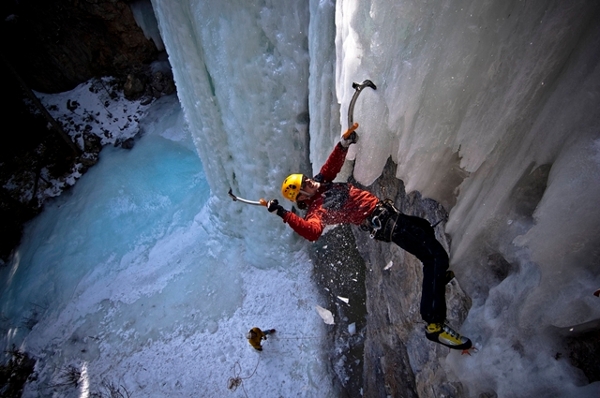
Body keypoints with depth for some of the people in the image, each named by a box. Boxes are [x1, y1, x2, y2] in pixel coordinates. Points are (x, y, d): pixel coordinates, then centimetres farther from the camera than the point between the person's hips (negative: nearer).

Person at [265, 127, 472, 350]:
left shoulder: (320, 182, 7)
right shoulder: (316, 209, -18)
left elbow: (333, 165, 16)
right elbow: (312, 231, -38)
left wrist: (344, 144, 0)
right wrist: (284, 214, -43)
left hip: (386, 210, 10)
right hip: (384, 223, -10)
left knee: (426, 228, 31)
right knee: (436, 256, -14)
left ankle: (437, 276, 49)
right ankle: (434, 324, -9)